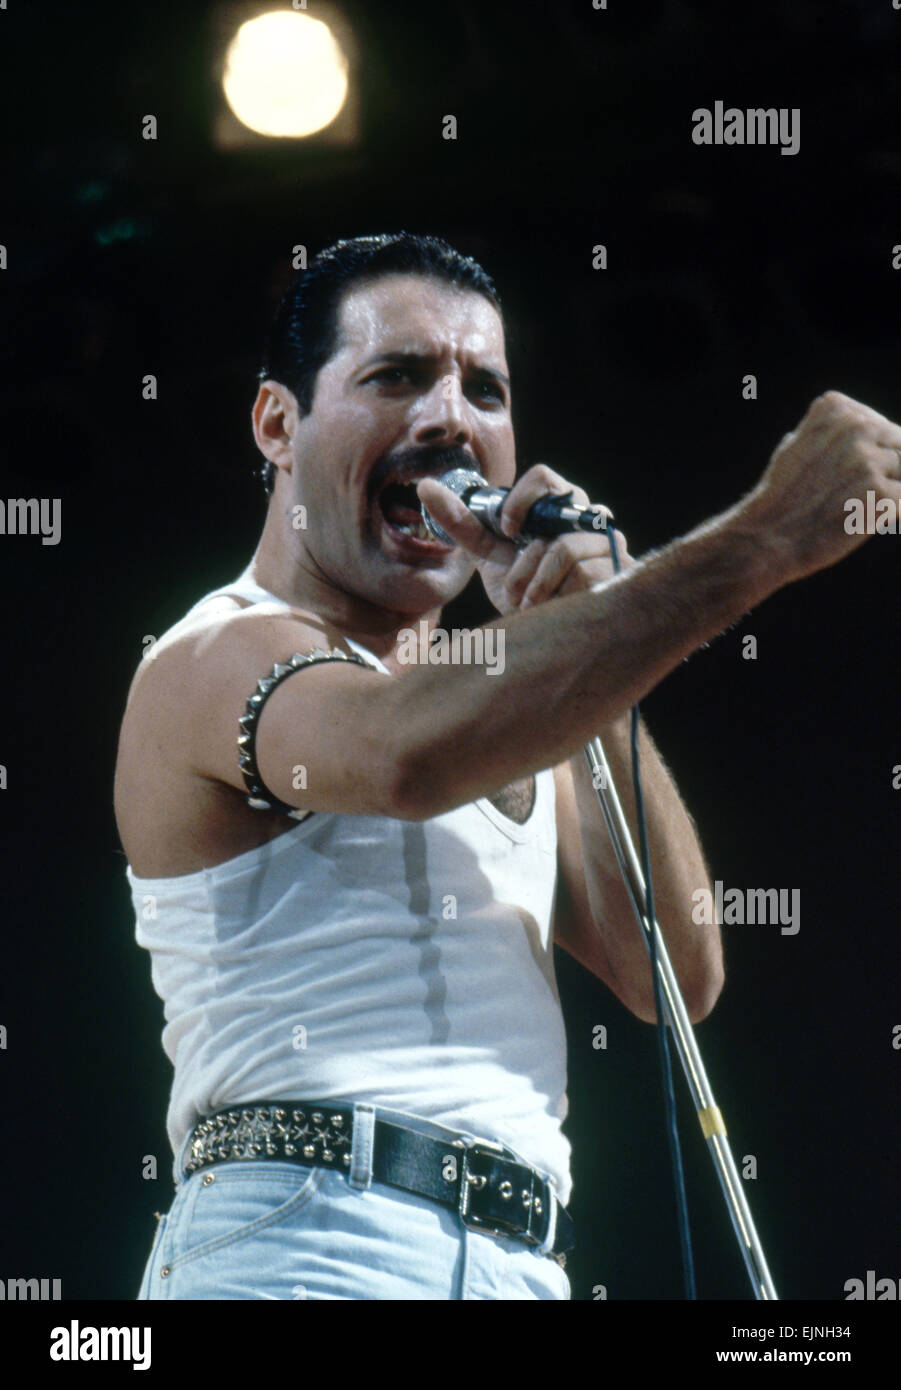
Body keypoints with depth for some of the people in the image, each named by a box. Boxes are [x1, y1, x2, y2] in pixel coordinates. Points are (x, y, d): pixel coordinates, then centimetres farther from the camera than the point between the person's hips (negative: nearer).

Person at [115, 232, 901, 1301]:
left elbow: (674, 979, 11)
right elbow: (403, 755, -24)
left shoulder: (501, 724, 24)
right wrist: (763, 537, -25)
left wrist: (579, 649, 3)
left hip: (520, 1266, 6)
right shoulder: (216, 659, 0)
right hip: (313, 1248, -6)